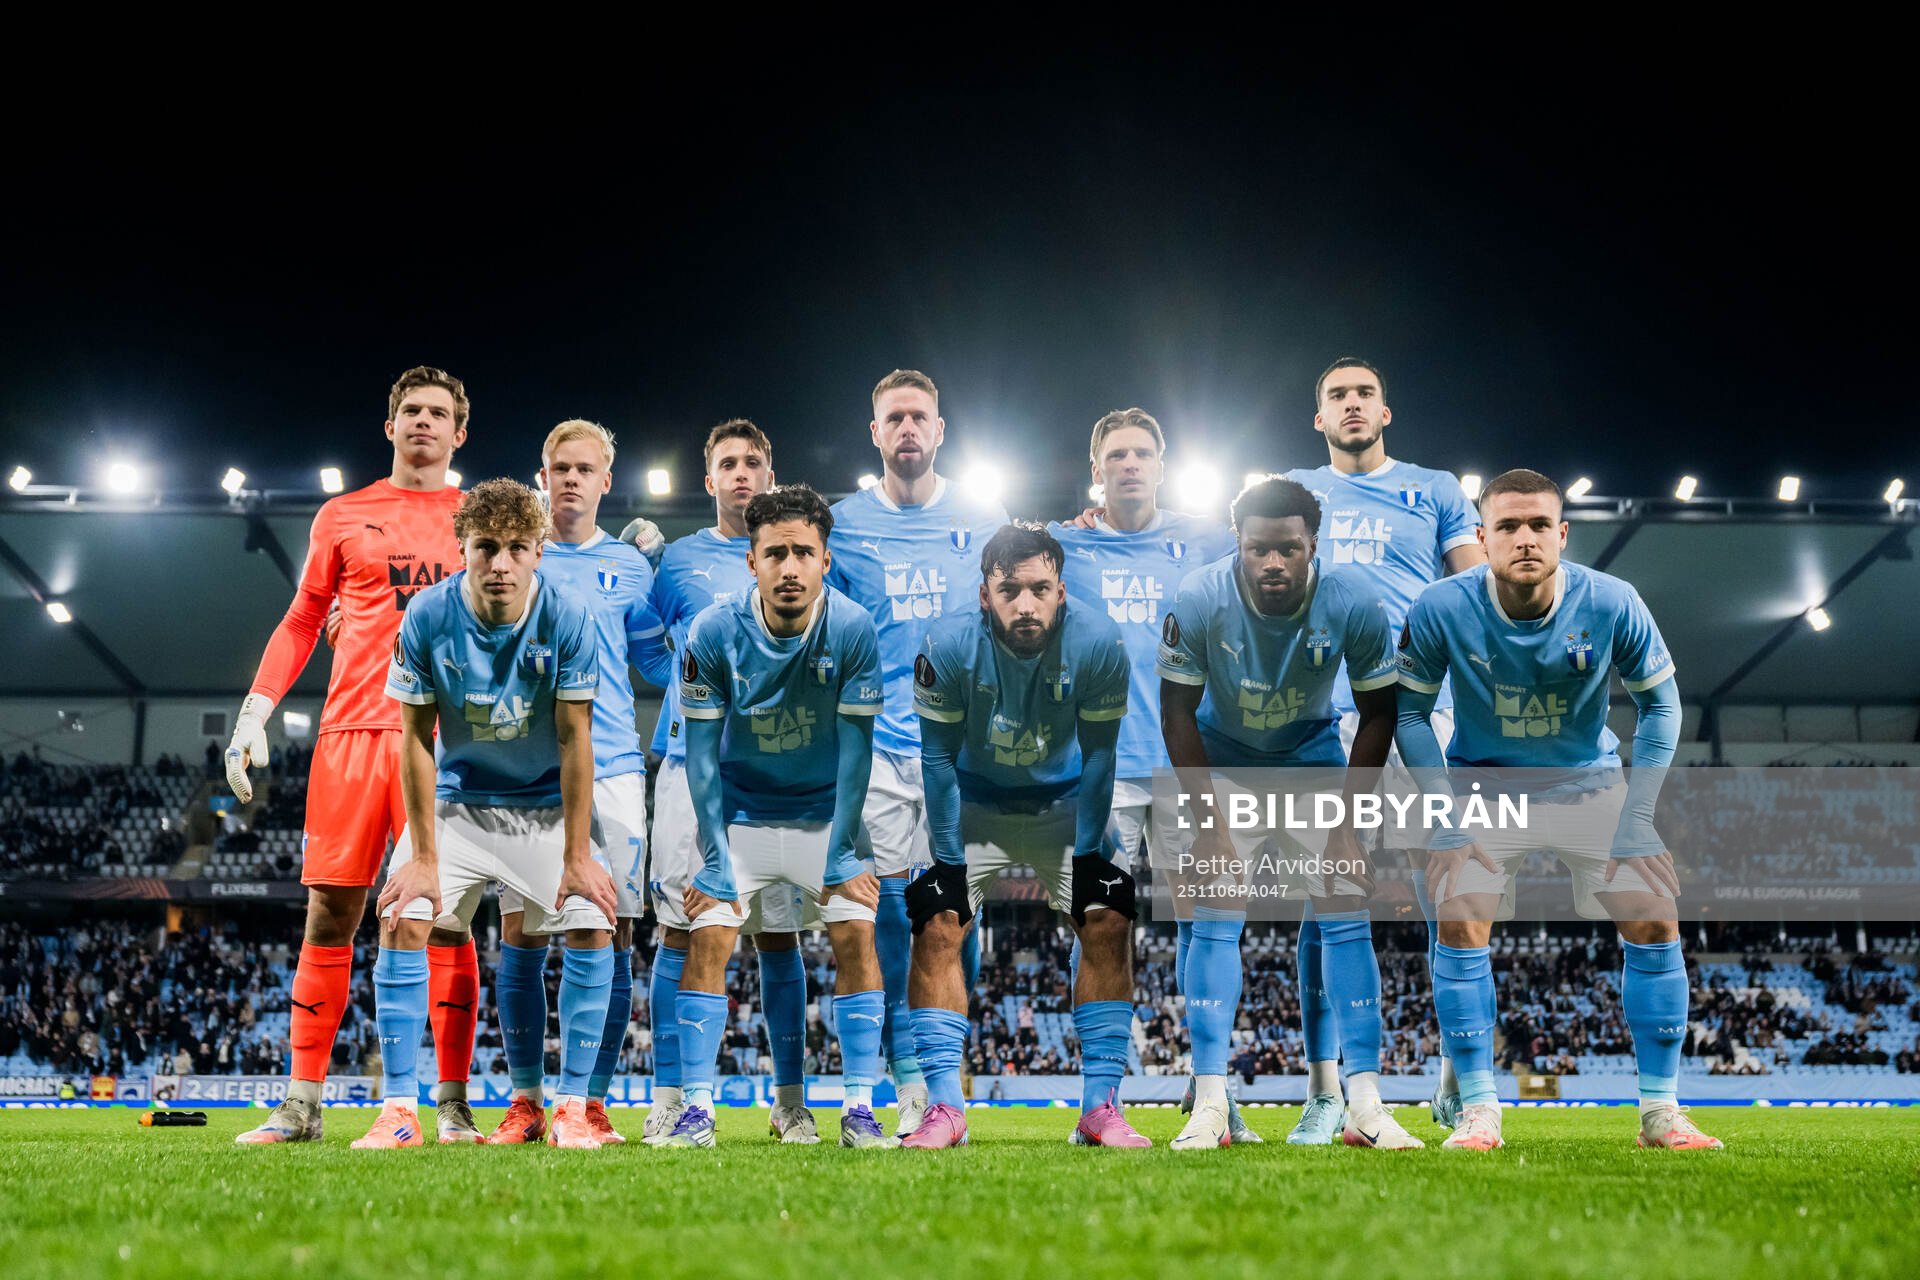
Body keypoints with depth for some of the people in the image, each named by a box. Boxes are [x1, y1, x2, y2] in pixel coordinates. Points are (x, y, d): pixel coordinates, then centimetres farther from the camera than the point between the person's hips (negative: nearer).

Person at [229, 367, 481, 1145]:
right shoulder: (342, 517, 14)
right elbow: (301, 624, 16)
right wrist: (255, 714, 7)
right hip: (352, 731, 1)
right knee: (329, 913, 1)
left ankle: (452, 1106, 1)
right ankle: (301, 1105, 8)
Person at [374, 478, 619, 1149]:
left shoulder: (567, 619, -19)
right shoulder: (427, 617, -17)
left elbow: (574, 739, -14)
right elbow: (417, 738, -11)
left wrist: (577, 856, -15)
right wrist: (424, 856, -13)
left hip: (547, 805, 0)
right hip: (456, 800, 1)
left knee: (592, 928, -15)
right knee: (399, 921, -15)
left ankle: (572, 1108, -3)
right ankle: (398, 1110, -6)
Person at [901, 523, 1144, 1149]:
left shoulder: (1097, 643, -26)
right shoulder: (949, 646, -27)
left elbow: (1098, 755, -14)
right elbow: (939, 758, -16)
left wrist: (1087, 852, -14)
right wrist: (948, 858, -16)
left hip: (1065, 803, 1)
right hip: (974, 804, 0)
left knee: (1108, 924, -12)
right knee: (937, 928, -13)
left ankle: (1100, 1106, -4)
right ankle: (944, 1107, -5)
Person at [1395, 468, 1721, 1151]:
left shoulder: (1612, 604, -19)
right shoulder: (1441, 609, -21)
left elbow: (1660, 703, -4)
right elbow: (1409, 709, -8)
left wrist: (1636, 812, -11)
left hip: (1591, 783, 1)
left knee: (1655, 924, -9)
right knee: (1459, 925, -18)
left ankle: (1660, 1109, 5)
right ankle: (1479, 1111, -7)